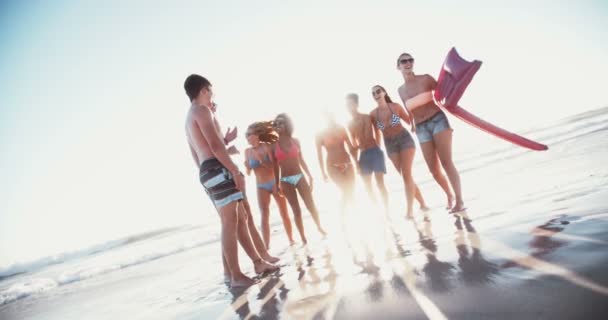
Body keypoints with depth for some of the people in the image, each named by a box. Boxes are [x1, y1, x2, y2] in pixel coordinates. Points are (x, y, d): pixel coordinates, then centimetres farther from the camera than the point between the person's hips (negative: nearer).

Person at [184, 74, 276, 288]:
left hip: (206, 171, 10)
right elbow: (215, 145, -17)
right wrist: (235, 170, -16)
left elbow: (196, 155, 27)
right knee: (230, 222, -10)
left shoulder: (189, 118, 26)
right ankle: (236, 276, -6)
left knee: (240, 218, 12)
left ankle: (258, 262, 19)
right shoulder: (201, 110, -5)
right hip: (217, 168, -10)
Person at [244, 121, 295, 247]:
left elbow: (274, 166, -14)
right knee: (264, 216, -11)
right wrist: (247, 167, -16)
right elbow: (248, 173, 4)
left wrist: (261, 160, -25)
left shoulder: (266, 147, -10)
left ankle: (291, 240, 27)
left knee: (284, 213, 10)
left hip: (274, 183, -1)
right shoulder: (247, 151, 0)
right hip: (261, 187, 1)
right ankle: (266, 246, -10)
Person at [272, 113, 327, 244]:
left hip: (300, 177, 1)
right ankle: (303, 238, 11)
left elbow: (301, 160, 8)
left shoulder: (295, 141, 4)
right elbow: (276, 167, 2)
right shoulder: (274, 145, 0)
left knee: (311, 205, 5)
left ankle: (320, 228, 29)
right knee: (296, 210, 1)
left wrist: (310, 176, 8)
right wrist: (277, 184, 1)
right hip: (286, 181, -1)